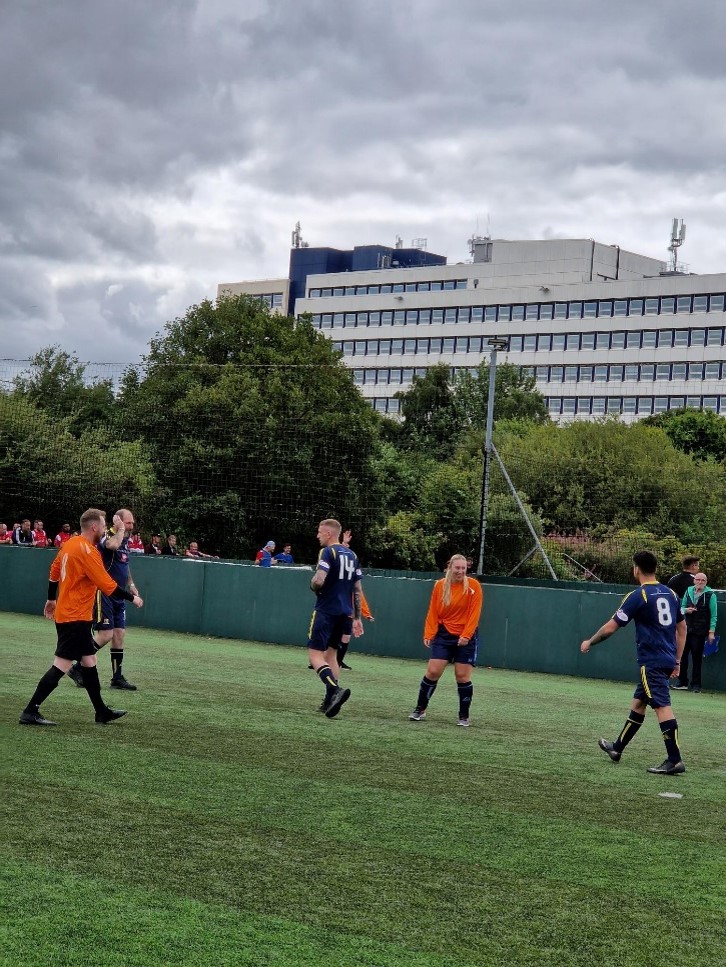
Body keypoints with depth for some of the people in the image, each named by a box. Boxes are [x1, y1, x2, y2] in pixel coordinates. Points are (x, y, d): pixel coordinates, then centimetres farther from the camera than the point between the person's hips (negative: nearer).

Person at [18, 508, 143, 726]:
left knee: (89, 660, 14)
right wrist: (132, 598, -8)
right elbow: (107, 585, -19)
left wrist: (51, 599, 30)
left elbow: (54, 571, 19)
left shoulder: (70, 544, 9)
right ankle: (30, 712, -8)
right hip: (75, 617, -10)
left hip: (65, 614, 10)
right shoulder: (87, 551, -18)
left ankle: (102, 712, 21)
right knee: (61, 665, -9)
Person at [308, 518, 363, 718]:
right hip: (344, 612, 7)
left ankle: (335, 689, -27)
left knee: (315, 654, -6)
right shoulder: (351, 555, 13)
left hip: (326, 610, -7)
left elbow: (318, 581, -23)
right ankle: (330, 700, 12)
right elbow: (357, 590, 15)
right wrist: (357, 618, 18)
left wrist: (313, 585, 0)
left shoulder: (328, 552, -10)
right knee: (331, 653, 17)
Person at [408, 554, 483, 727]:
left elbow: (474, 613, -10)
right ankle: (420, 710, 11)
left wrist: (466, 635, -18)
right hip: (444, 635, 2)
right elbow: (433, 612, 3)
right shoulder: (440, 585, 0)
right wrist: (428, 634, -7)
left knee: (462, 676, -1)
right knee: (432, 672, -3)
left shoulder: (473, 586, -8)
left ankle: (464, 716, 11)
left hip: (466, 638, -2)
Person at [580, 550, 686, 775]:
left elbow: (611, 627, -7)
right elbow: (681, 628, 17)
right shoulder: (670, 593, 11)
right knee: (638, 703, 19)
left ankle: (675, 761, -18)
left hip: (651, 661, -8)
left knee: (662, 706, -12)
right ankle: (617, 748, 31)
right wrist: (676, 660, 23)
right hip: (667, 660, 8)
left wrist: (589, 642, 9)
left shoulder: (637, 596, -11)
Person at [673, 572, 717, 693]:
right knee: (682, 655, 4)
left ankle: (696, 684, 7)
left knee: (697, 658, 0)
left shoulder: (710, 595, -3)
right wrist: (686, 610, -5)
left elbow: (713, 615, -3)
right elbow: (682, 607, 19)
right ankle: (682, 682, 14)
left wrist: (711, 631, -9)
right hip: (686, 629, 4)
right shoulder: (688, 591, 10)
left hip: (700, 632, -4)